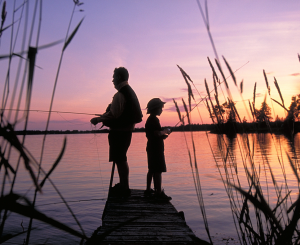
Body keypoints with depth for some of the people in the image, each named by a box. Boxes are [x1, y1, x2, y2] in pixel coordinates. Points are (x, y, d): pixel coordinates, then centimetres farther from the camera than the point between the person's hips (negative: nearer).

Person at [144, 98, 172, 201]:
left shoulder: (149, 119, 15)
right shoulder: (154, 120, -15)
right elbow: (157, 133, -26)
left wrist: (162, 135, 15)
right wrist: (165, 131, -8)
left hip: (151, 147, 10)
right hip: (156, 148, -10)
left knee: (152, 169, 16)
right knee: (158, 170, -8)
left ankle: (148, 190, 25)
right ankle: (159, 192, -6)